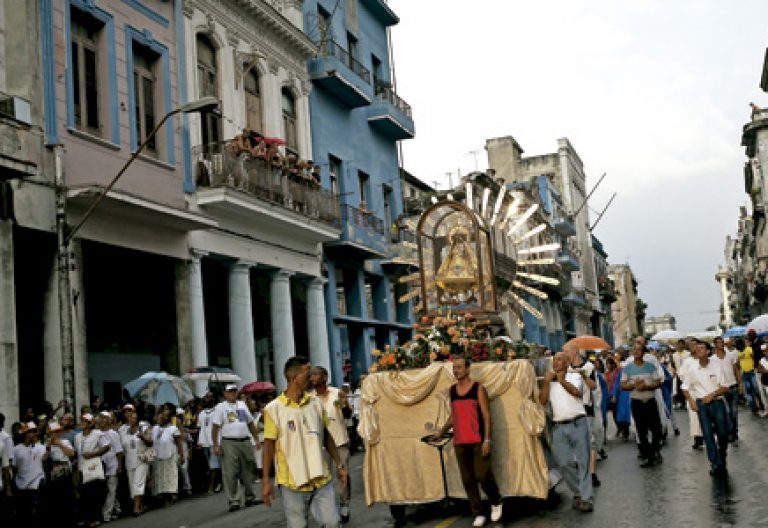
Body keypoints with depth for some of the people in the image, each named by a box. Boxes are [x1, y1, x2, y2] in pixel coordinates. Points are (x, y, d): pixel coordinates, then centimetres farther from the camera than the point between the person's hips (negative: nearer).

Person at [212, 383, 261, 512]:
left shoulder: (242, 405, 16)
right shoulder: (220, 407, 0)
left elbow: (250, 423, 20)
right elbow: (215, 427, -6)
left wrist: (257, 439, 14)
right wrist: (215, 445, -13)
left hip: (245, 442, 5)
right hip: (229, 443, -5)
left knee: (248, 470, 10)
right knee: (230, 473, -6)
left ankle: (250, 497, 21)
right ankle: (233, 500, -2)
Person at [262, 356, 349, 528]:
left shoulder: (316, 403, 5)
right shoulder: (273, 409, -7)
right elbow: (269, 444, -4)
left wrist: (339, 465, 12)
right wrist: (265, 480, -5)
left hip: (321, 479, 3)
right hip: (292, 482, -3)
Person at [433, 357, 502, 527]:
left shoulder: (478, 388, -5)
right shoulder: (451, 390, 10)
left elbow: (486, 415, -7)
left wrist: (487, 439, -14)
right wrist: (442, 431, 9)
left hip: (478, 441, -5)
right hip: (460, 442, 5)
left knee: (483, 475, -10)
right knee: (467, 479, 4)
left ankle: (496, 502, 17)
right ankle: (478, 514, 13)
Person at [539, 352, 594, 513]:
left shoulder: (575, 376, 6)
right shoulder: (548, 380, 15)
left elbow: (576, 392, -14)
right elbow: (542, 401, 1)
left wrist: (562, 380, -10)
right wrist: (547, 382, -5)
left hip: (578, 423, -3)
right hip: (558, 427, 3)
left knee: (583, 461, -2)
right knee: (564, 463, 1)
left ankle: (587, 498, 0)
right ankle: (577, 493, 16)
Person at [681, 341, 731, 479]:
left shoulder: (717, 366, -4)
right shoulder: (692, 369, 1)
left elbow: (725, 387, -1)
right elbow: (685, 387, 11)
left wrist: (712, 394, -14)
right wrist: (691, 400, -3)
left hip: (717, 402, -1)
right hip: (701, 404, 1)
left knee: (723, 433, 2)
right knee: (708, 434, -4)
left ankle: (722, 461, 26)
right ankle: (716, 465, -2)